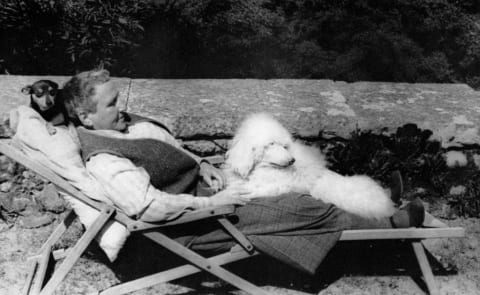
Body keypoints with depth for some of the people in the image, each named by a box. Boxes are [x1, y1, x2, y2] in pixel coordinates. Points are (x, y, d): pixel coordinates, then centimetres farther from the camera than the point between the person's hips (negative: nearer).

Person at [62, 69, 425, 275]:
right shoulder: (104, 161, -22)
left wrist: (201, 165, 4)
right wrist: (211, 202, -27)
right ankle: (392, 226, 4)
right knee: (302, 210, -11)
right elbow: (148, 206, -31)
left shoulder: (124, 121, 8)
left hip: (202, 188, 9)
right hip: (192, 223, -9)